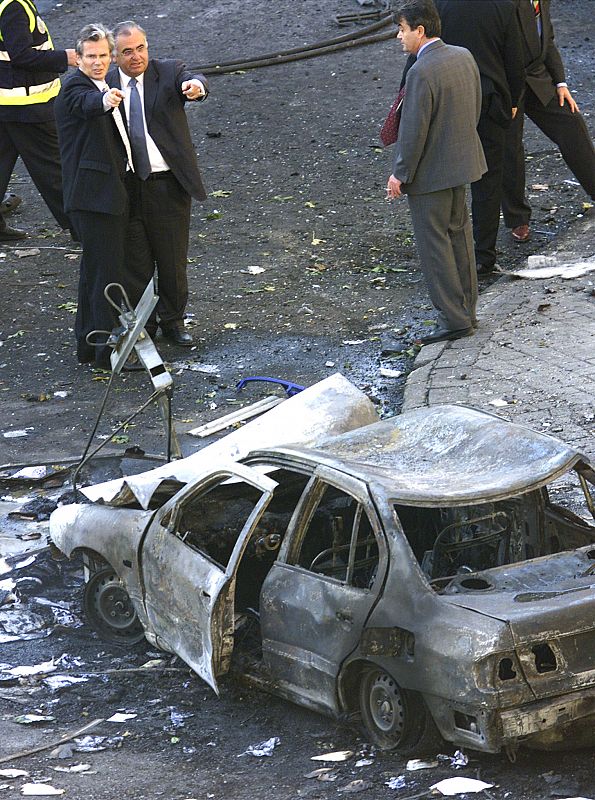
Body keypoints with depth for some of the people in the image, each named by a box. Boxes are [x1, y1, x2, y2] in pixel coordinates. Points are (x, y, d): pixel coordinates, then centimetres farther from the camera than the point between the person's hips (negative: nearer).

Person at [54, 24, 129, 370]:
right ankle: (108, 350, -5)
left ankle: (88, 345, 27)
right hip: (94, 196, -10)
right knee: (107, 272, -9)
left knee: (95, 270, 17)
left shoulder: (103, 87, 15)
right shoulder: (75, 87, -14)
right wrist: (105, 100, -59)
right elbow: (88, 104, -39)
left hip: (109, 193, 10)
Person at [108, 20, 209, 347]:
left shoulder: (168, 71, -3)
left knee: (173, 259, 9)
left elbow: (190, 81, -27)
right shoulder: (105, 84, 1)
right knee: (135, 261, 9)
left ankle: (172, 320, 27)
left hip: (168, 184, -1)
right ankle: (141, 324, 23)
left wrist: (196, 85, -47)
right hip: (126, 186, 1)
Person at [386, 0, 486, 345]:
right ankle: (467, 310, 30)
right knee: (458, 232, 20)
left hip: (430, 171, -9)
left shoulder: (421, 72, -25)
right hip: (463, 160, 9)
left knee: (434, 244, 1)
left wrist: (400, 174, -13)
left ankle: (454, 319, 5)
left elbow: (414, 130, -23)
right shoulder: (464, 56, 1)